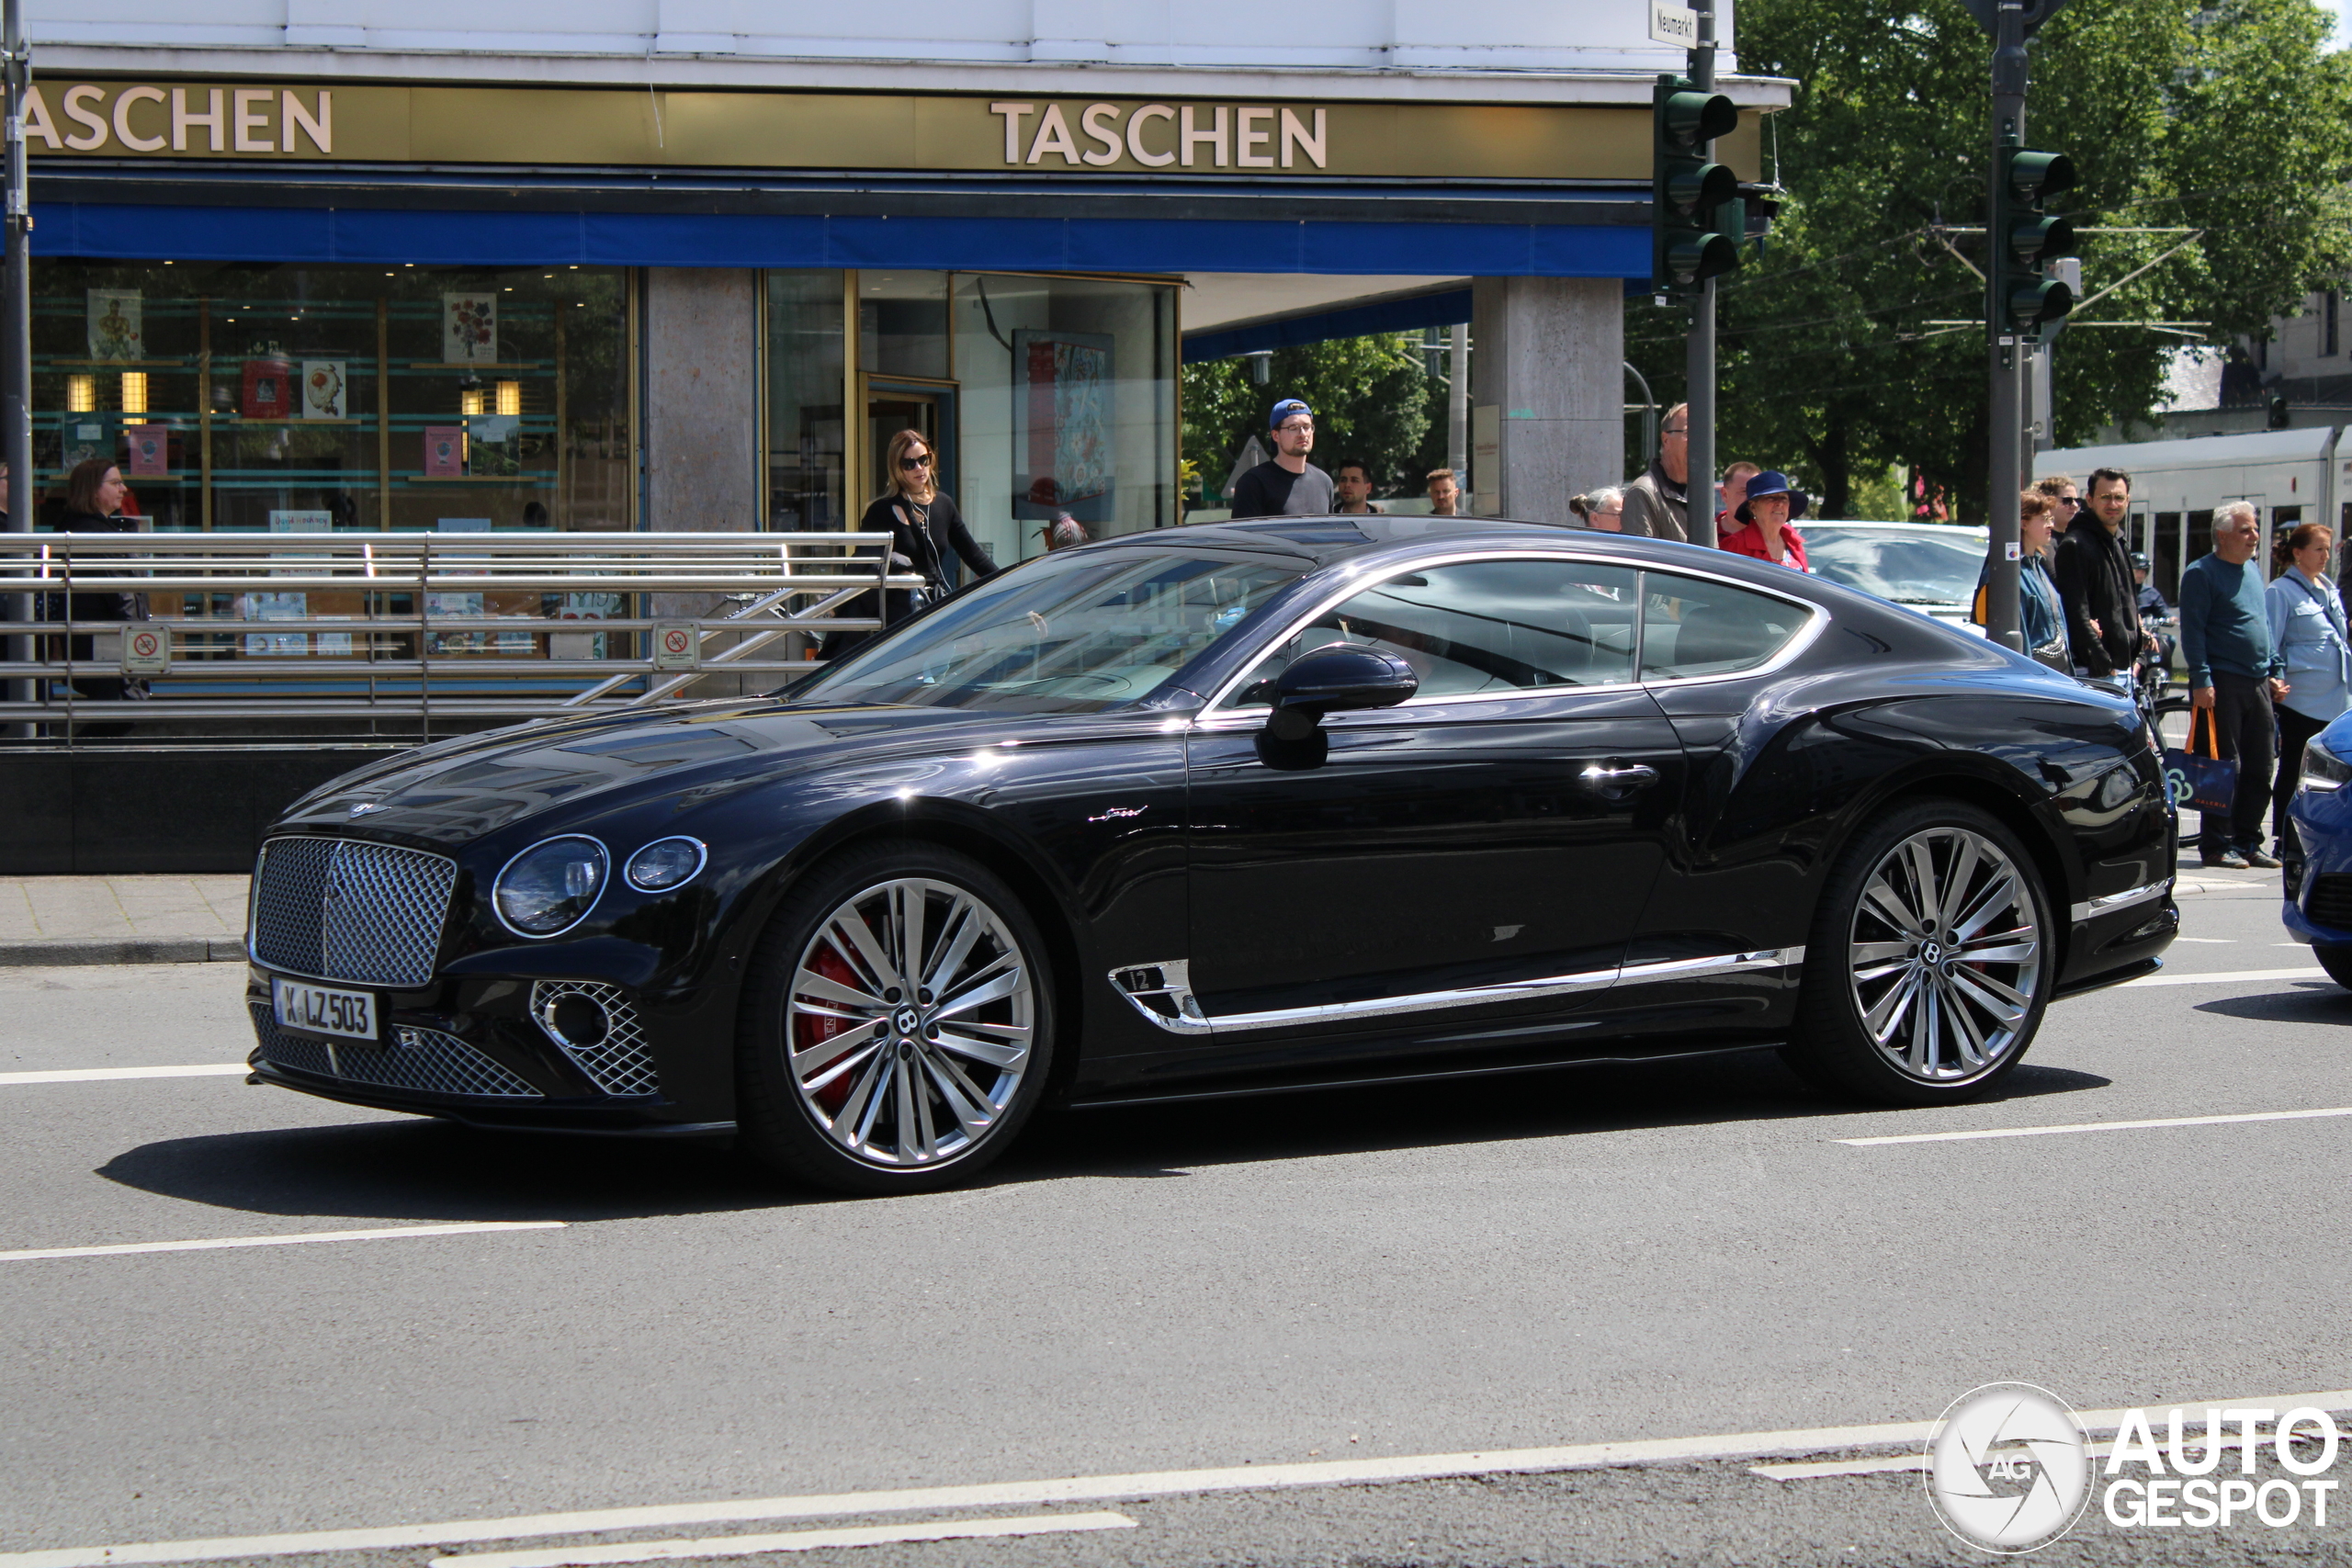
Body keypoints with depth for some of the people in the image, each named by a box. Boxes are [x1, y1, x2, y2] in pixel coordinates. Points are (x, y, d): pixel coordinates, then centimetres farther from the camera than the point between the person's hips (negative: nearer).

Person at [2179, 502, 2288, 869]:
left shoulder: (2254, 571, 17)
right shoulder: (2202, 573, -6)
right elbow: (2192, 630, -12)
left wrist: (2276, 672, 16)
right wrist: (2201, 680, -18)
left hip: (2258, 684, 7)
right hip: (2221, 683, -7)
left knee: (2260, 769, 7)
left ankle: (2248, 841, 16)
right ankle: (2217, 845, 0)